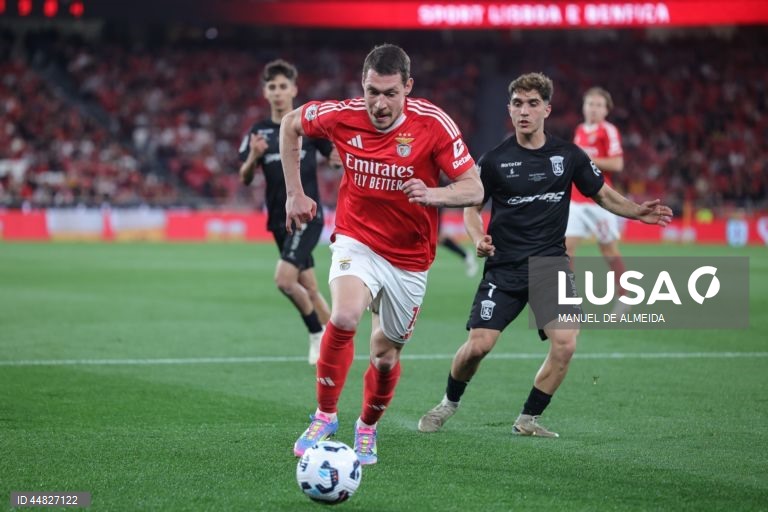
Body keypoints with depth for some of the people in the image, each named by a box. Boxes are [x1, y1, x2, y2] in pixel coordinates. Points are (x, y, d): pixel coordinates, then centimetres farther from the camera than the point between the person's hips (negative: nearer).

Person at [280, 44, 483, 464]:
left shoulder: (433, 124, -16)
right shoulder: (342, 116, -12)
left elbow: (473, 189, -15)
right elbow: (290, 124, 8)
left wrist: (432, 194, -35)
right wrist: (294, 193, 7)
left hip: (409, 259, 0)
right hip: (357, 243, 0)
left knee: (385, 356, 9)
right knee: (344, 317, -29)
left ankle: (367, 428, 38)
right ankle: (325, 415, -10)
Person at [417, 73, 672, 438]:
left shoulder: (569, 156, 2)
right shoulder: (494, 160, -2)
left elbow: (603, 195, 13)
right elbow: (472, 207, 7)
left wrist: (638, 212, -5)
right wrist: (479, 238, -13)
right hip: (504, 268, -1)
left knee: (565, 343, -16)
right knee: (478, 346, -11)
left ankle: (528, 421, 3)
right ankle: (449, 403, 19)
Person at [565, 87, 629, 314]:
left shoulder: (608, 131, -8)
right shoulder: (579, 131, 13)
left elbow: (617, 164, -16)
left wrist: (587, 159, -19)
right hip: (576, 199, 6)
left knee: (609, 249, 5)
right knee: (566, 246, -6)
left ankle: (624, 297, 19)